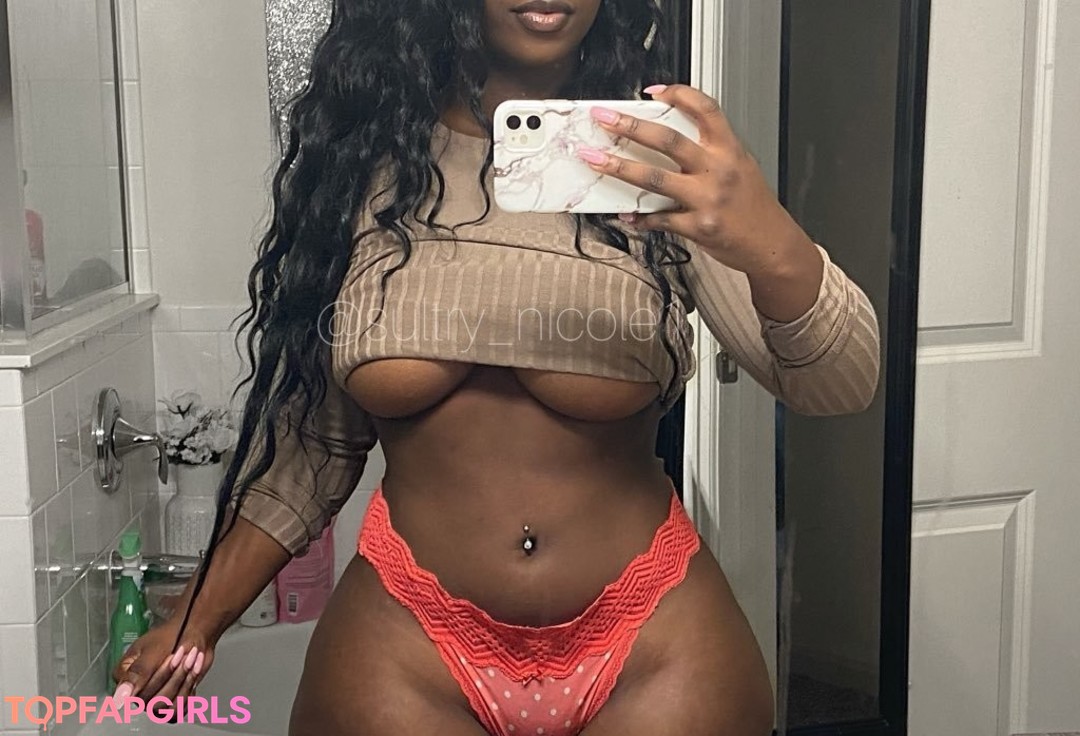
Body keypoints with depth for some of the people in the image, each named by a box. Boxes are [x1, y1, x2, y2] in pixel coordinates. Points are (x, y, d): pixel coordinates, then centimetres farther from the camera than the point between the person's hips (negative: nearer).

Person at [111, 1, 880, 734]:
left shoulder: (657, 152, -6)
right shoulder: (353, 160, -2)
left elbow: (844, 384, -15)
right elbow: (309, 433, 6)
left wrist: (772, 249, -35)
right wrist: (200, 619, -1)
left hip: (655, 641, 0)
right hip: (403, 641, 1)